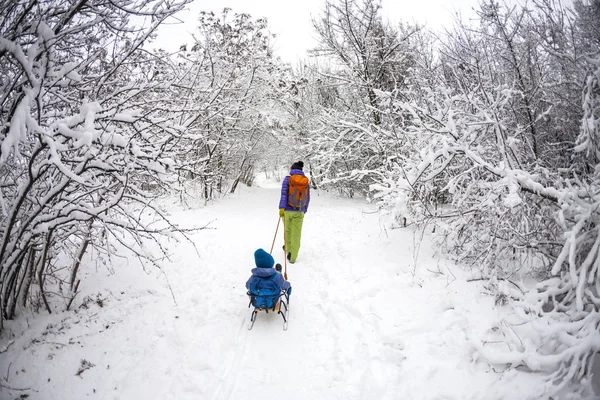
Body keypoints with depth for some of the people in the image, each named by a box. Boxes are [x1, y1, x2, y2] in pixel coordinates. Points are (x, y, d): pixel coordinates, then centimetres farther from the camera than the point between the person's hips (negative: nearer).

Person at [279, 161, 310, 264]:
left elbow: (284, 193, -18)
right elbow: (307, 198, 8)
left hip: (287, 210, -1)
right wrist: (304, 210, 20)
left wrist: (281, 208, -23)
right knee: (296, 234, 7)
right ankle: (292, 257, 7)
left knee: (287, 229, 23)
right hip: (299, 212, 1)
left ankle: (288, 248, 43)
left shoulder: (287, 179, -6)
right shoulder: (306, 180, 3)